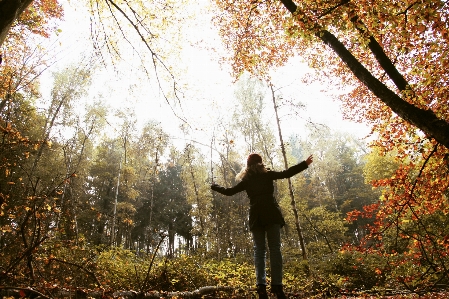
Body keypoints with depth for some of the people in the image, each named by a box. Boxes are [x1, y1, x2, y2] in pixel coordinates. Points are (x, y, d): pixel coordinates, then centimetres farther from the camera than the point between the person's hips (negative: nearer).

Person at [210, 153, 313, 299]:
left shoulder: (246, 180, 15)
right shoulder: (267, 174, 11)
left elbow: (230, 191, 18)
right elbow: (286, 173, 2)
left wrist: (215, 187, 35)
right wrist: (305, 164, 7)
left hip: (256, 216, 2)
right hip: (271, 214, -2)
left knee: (259, 250, 4)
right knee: (274, 248, -1)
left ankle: (261, 285, -5)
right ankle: (276, 285, -9)